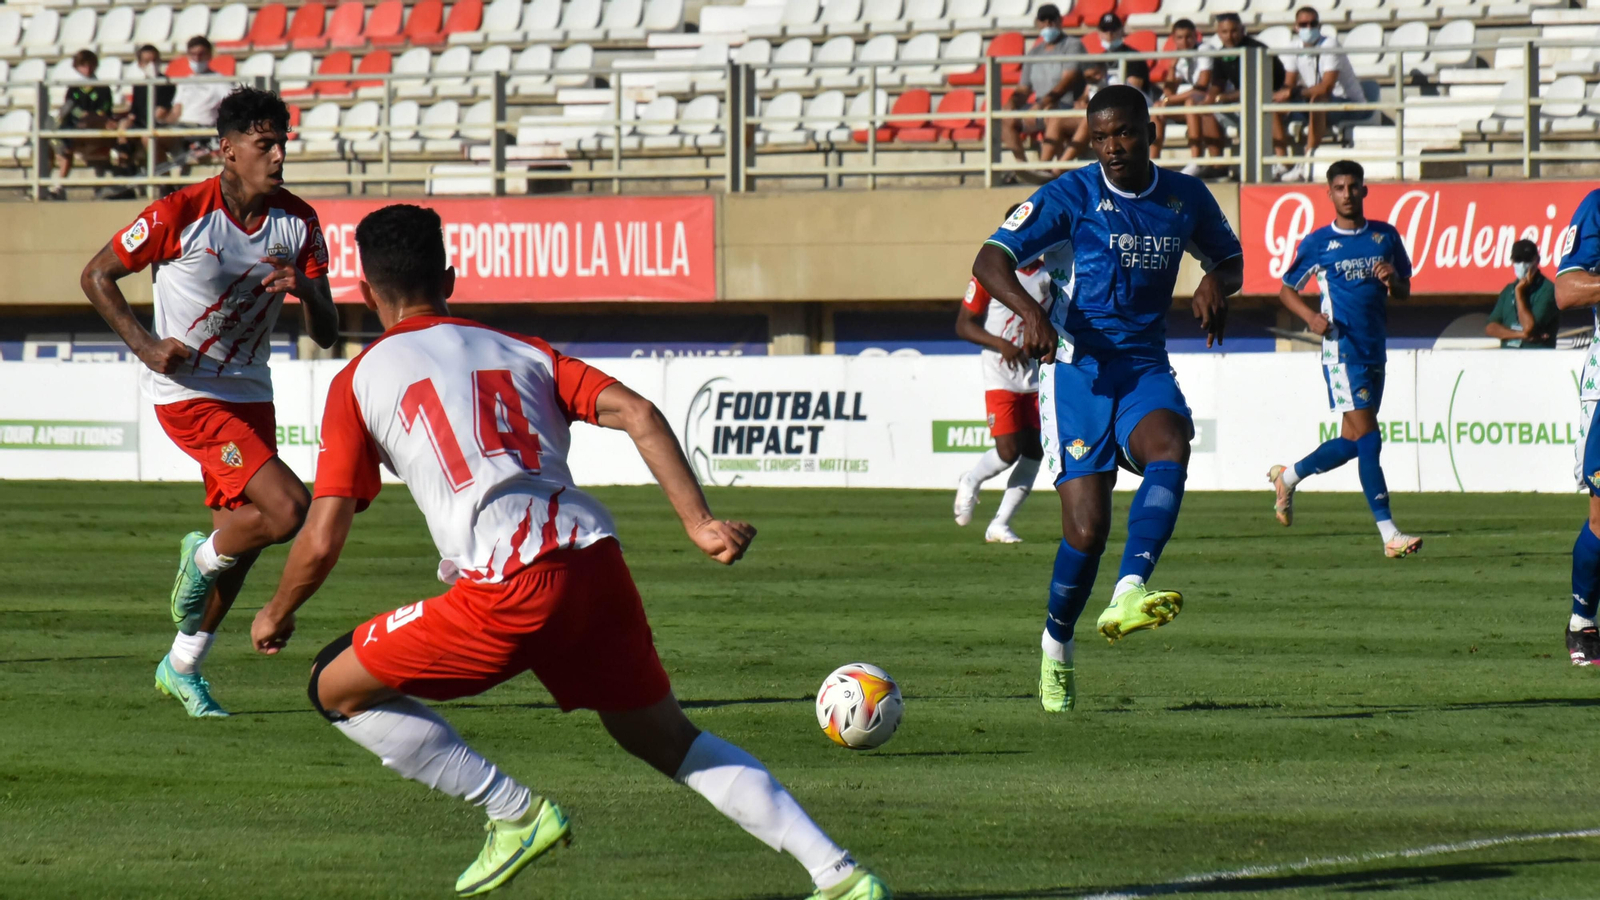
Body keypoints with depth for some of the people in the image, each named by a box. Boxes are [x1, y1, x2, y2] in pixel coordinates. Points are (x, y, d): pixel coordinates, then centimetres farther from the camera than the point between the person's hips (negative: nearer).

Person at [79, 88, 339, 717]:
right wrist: (146, 347, -14)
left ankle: (183, 668, 31)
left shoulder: (298, 222, -3)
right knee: (287, 509, -22)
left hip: (250, 393, 6)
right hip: (187, 394, -6)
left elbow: (326, 335, -2)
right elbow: (97, 275, -4)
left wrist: (305, 289, -24)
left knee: (243, 538, 12)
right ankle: (203, 557, 9)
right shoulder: (181, 215, -17)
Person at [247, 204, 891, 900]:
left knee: (336, 687, 11)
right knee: (665, 738, 23)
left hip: (508, 589, -5)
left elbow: (322, 542, 8)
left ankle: (515, 814, 7)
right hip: (595, 558, 5)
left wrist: (276, 616, 26)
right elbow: (636, 413, 8)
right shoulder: (520, 351, 24)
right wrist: (700, 524, 5)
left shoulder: (362, 380, 12)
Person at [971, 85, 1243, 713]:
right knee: (1087, 528, -11)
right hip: (1077, 369, -3)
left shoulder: (1185, 198, 8)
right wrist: (1031, 311, -30)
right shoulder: (1069, 197, -4)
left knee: (1169, 447, -33)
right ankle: (1056, 649, 15)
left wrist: (1217, 284, 0)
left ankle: (1128, 595, -43)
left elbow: (1229, 257, 26)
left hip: (1145, 367, 3)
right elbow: (990, 260, -10)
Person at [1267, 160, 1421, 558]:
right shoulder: (1317, 243, 0)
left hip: (1375, 350, 5)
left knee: (1352, 442, 12)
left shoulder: (1386, 237, 10)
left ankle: (1287, 477, 36)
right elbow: (1287, 290, 9)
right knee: (1367, 437, -13)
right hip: (1342, 349, -5)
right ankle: (1389, 533, -17)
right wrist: (1311, 316, -10)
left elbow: (1404, 291, 17)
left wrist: (1392, 281, -7)